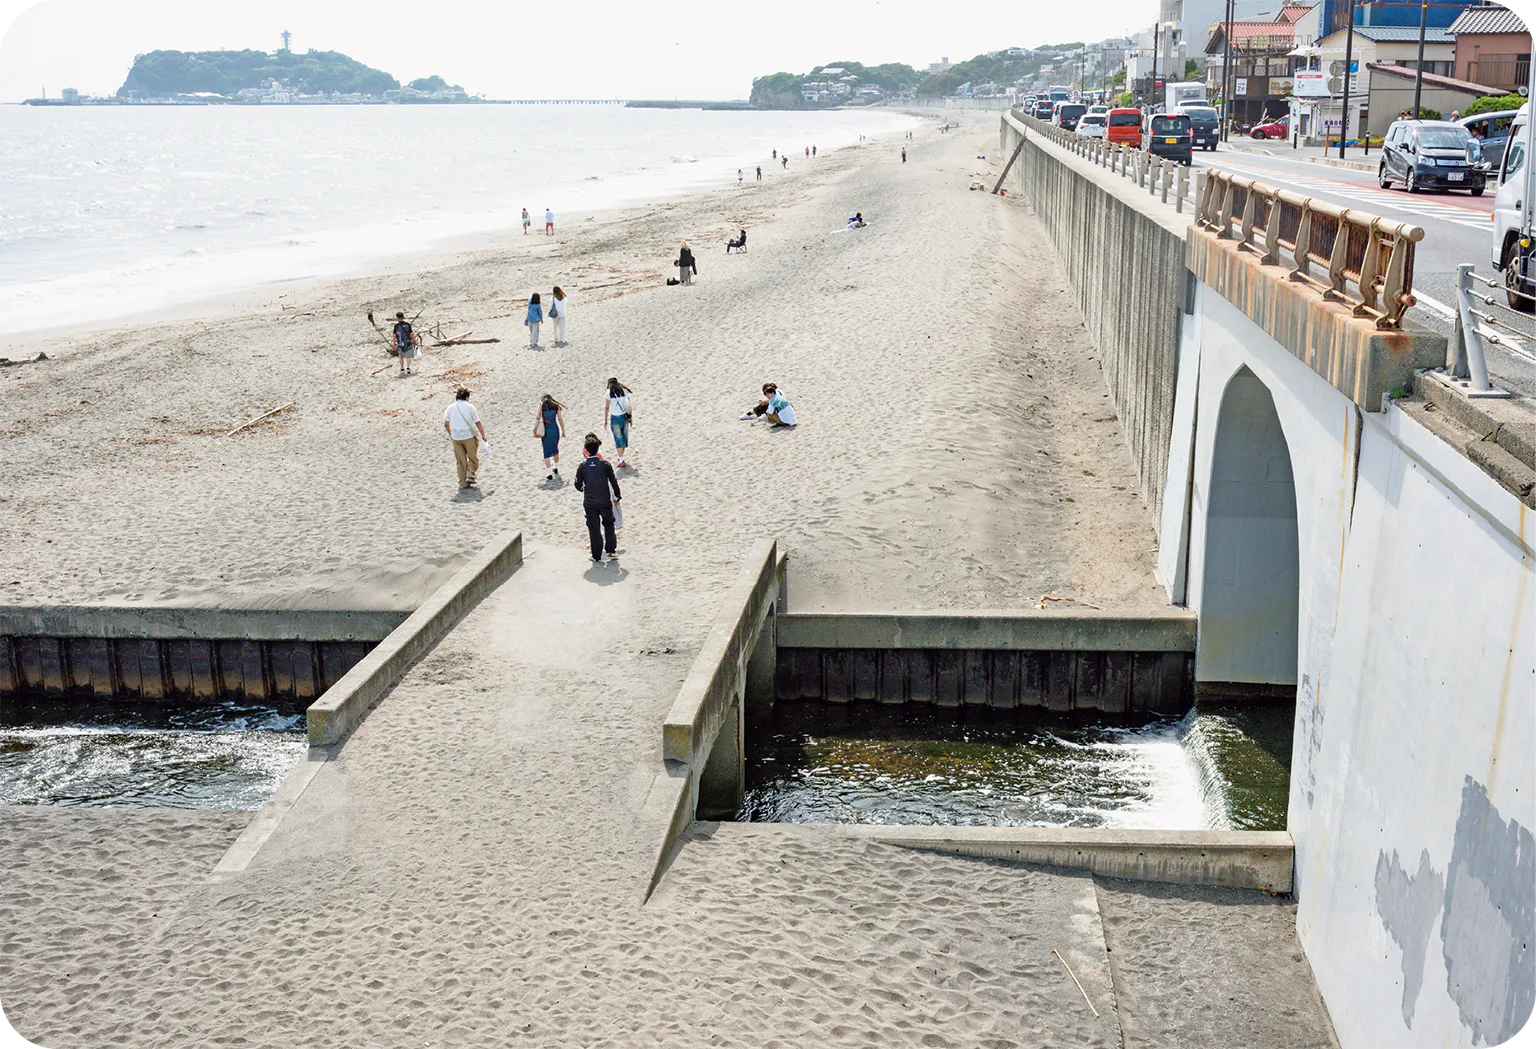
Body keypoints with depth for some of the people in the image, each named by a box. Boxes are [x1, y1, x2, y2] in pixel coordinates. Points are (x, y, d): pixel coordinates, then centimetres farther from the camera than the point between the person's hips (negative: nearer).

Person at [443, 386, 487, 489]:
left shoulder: (450, 408, 2)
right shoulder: (469, 407, -8)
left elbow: (446, 424, 10)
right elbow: (478, 423, -6)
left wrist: (451, 434, 25)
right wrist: (483, 435, 4)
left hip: (456, 438, 3)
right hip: (469, 436, -3)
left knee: (460, 460, 11)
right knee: (473, 457, 16)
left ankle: (463, 483, 14)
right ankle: (470, 475, 1)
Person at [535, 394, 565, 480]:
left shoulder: (541, 406, 2)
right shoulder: (556, 406, 5)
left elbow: (538, 418, -6)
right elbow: (560, 419, 3)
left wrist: (535, 430, 1)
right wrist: (563, 431, 11)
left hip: (545, 431, -2)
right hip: (555, 430, 2)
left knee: (546, 452, 4)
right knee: (555, 449, 24)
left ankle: (549, 474, 0)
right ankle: (556, 467, 38)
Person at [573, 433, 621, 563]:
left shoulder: (582, 466, -7)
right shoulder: (605, 464, -8)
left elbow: (578, 485, 0)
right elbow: (613, 481, -3)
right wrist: (618, 496, 11)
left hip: (589, 503, 0)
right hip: (605, 501, 0)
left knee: (594, 528, 8)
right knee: (608, 524, 20)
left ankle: (597, 556, 12)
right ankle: (611, 550, 19)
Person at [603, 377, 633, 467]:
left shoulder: (609, 393, -6)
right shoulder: (624, 391, 4)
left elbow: (606, 408, -6)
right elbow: (629, 405, 5)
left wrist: (605, 421, 0)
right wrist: (631, 417, 13)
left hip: (615, 418, -4)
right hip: (625, 416, 4)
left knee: (618, 438, -1)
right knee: (624, 437, 16)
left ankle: (621, 461, -3)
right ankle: (621, 458, 28)